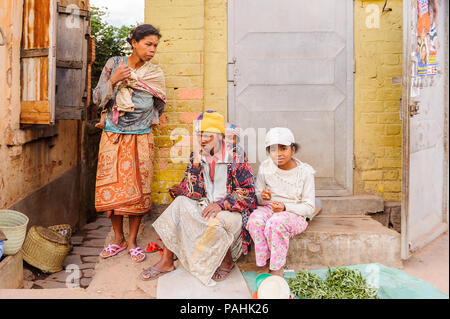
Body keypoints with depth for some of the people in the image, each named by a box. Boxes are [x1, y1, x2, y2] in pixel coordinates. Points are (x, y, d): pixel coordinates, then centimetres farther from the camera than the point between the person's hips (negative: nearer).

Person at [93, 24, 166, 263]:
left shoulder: (155, 73, 3)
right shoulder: (114, 64, 0)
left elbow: (159, 104, 17)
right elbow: (98, 98, -2)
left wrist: (150, 120, 5)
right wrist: (114, 80, -15)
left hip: (140, 138, 0)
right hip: (113, 136, 0)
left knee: (138, 188, -1)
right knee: (112, 186, 2)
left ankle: (132, 241, 13)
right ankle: (118, 239, 18)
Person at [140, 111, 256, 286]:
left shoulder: (236, 157, -10)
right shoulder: (196, 157, 3)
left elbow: (248, 193, -14)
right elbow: (193, 194, 1)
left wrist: (221, 204, -25)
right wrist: (196, 163, -10)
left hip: (232, 212, -5)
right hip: (205, 207, 5)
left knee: (216, 221, -34)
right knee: (180, 203, -17)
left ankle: (227, 260, -2)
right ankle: (166, 261, -11)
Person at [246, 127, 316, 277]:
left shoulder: (305, 171, -8)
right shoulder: (265, 167, -1)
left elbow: (309, 207, -7)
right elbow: (257, 199, 7)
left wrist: (285, 207, -22)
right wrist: (262, 197, -19)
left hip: (295, 214, -3)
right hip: (269, 208, 3)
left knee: (276, 223, -36)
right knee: (255, 219, -32)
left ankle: (277, 269, -19)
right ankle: (263, 265, -18)